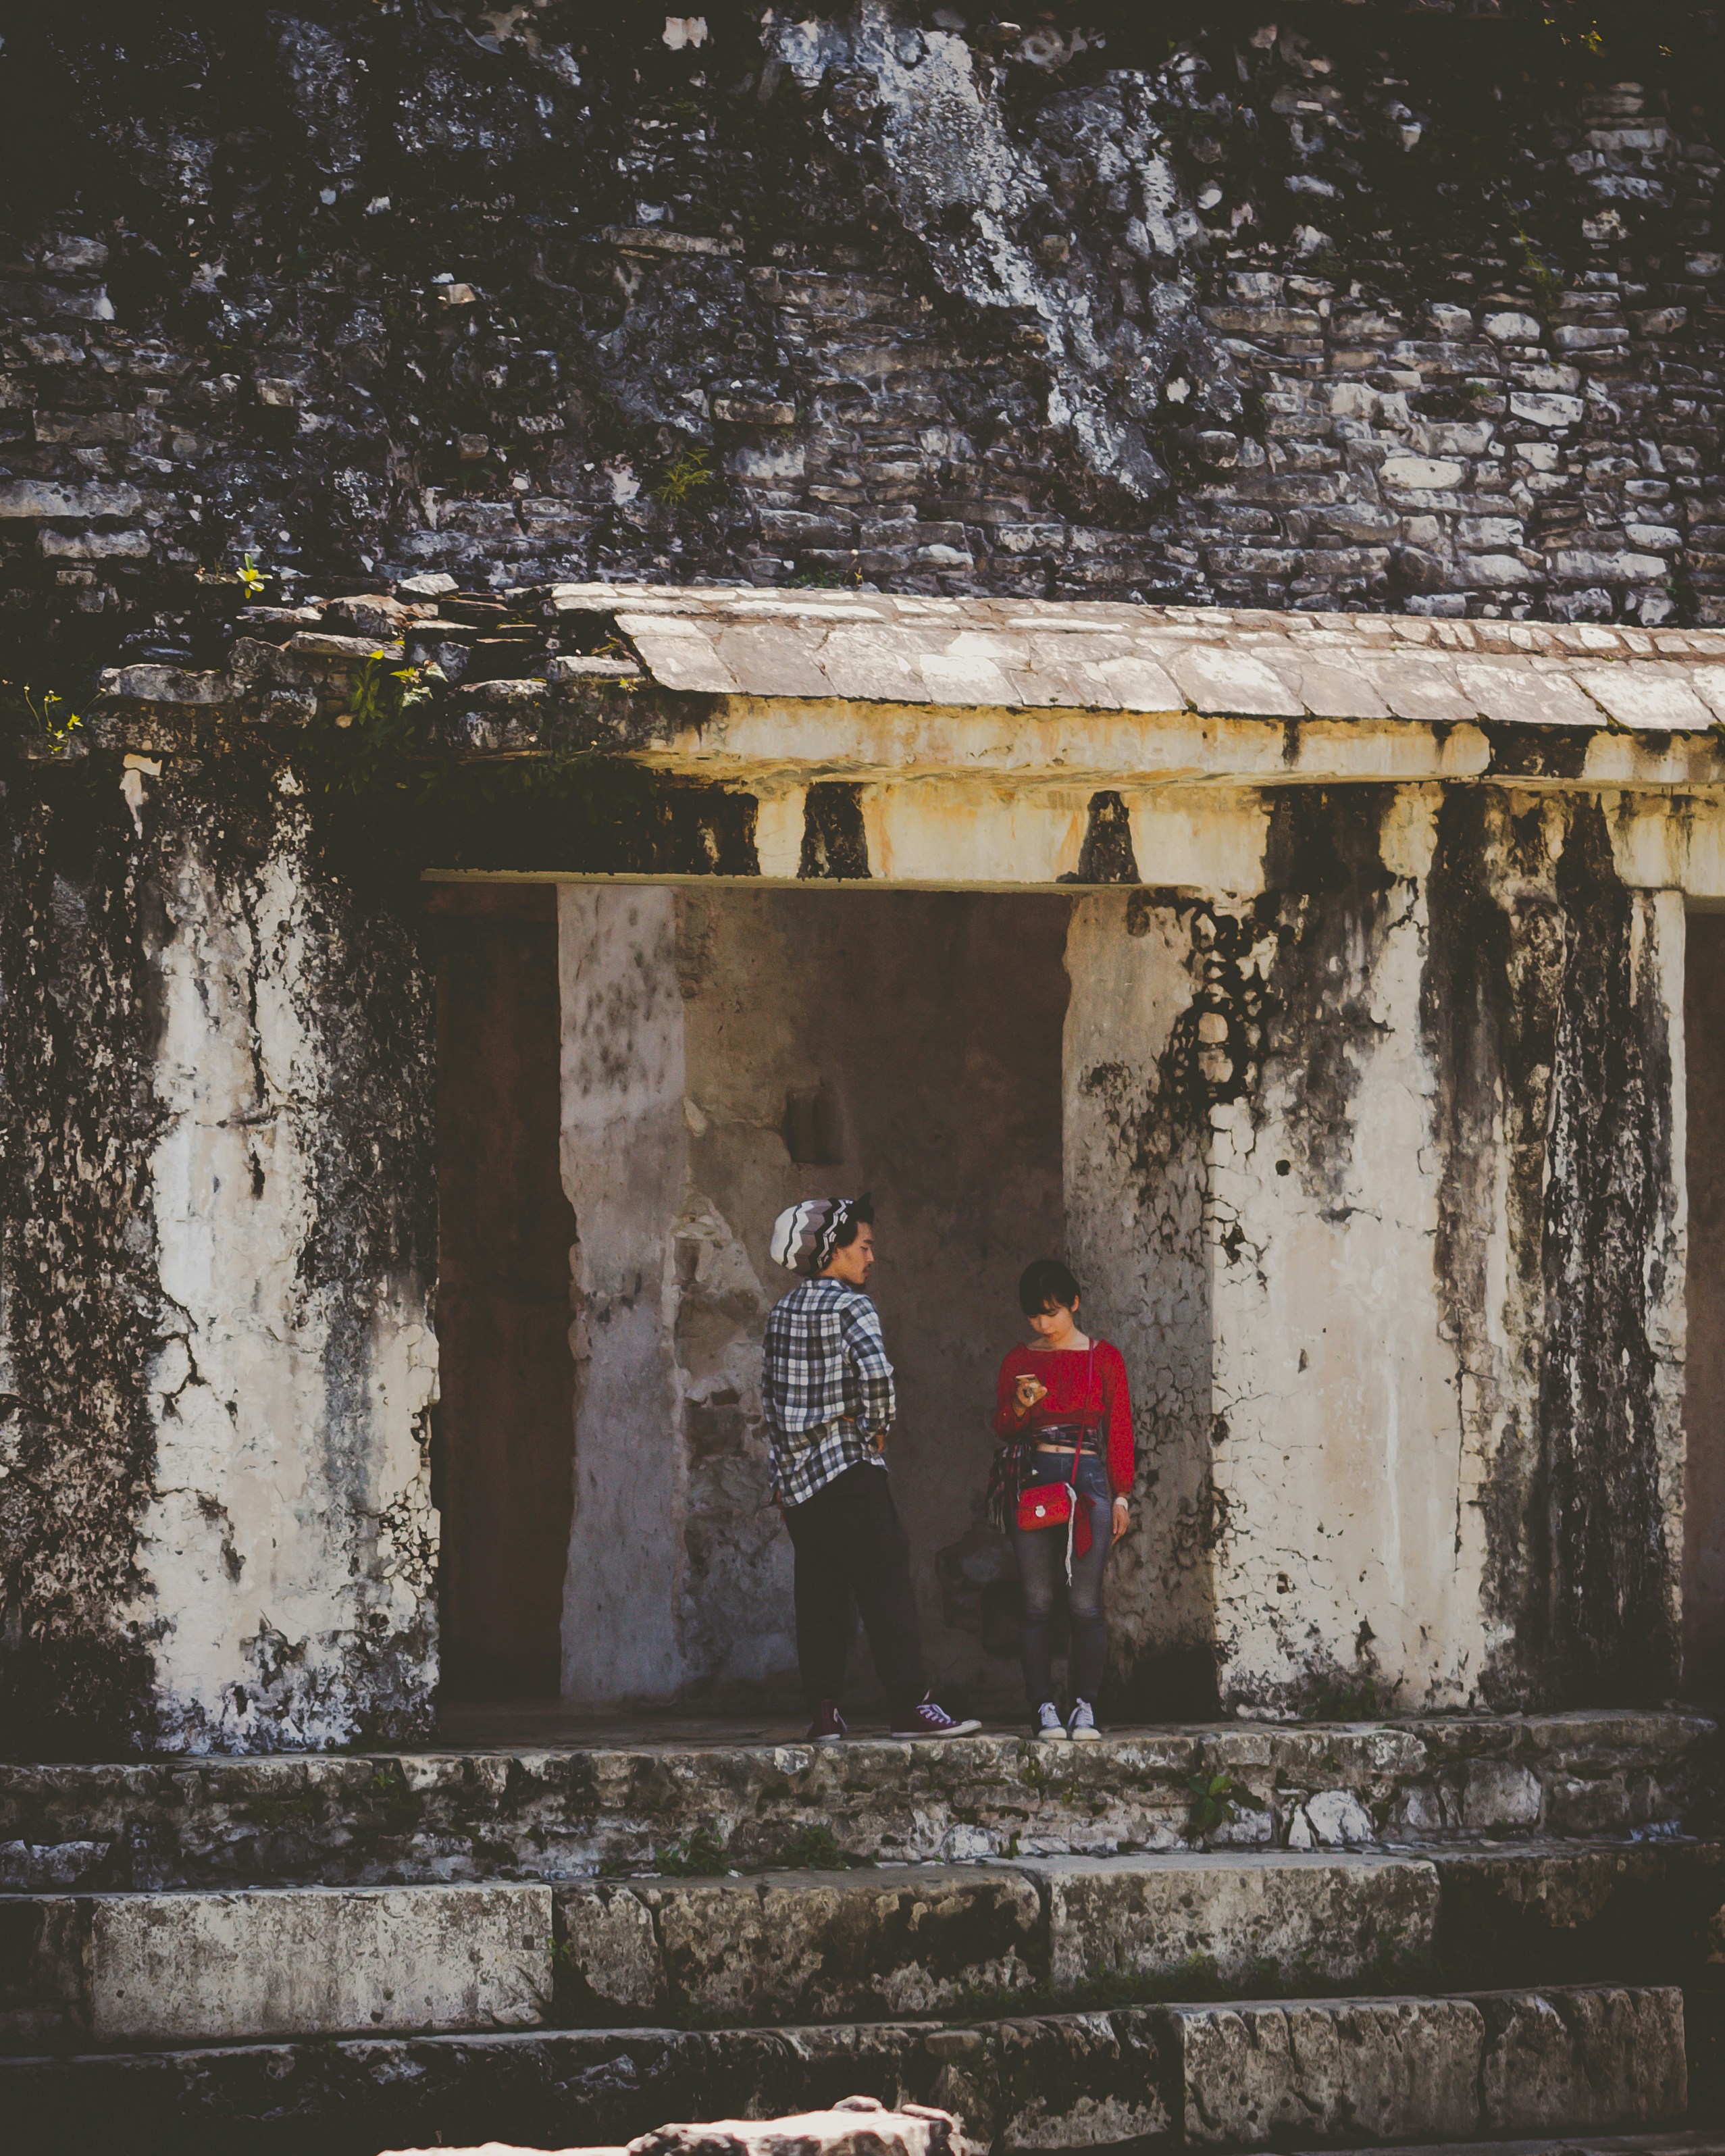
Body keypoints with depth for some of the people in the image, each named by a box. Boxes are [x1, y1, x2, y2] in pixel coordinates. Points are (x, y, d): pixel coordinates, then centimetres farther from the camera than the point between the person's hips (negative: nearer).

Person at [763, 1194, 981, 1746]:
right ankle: (910, 1705, -10)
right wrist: (880, 1426, -9)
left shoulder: (783, 1313, 14)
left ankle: (823, 1713, 5)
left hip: (797, 1472, 7)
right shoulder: (850, 1306, -9)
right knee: (886, 1582, -6)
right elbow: (875, 1370, -26)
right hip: (849, 1471, -7)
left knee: (819, 1596, 8)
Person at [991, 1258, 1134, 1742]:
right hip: (1031, 1480, 1)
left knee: (1084, 1603, -7)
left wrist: (1121, 1496, 4)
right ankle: (1043, 1707, -1)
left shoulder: (1103, 1358, 9)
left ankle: (1085, 1707, 0)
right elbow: (1002, 1428, 11)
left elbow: (1120, 1430, 9)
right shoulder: (1019, 1360, 14)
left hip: (1087, 1480, -1)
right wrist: (1020, 1406, -10)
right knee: (1037, 1602, -4)